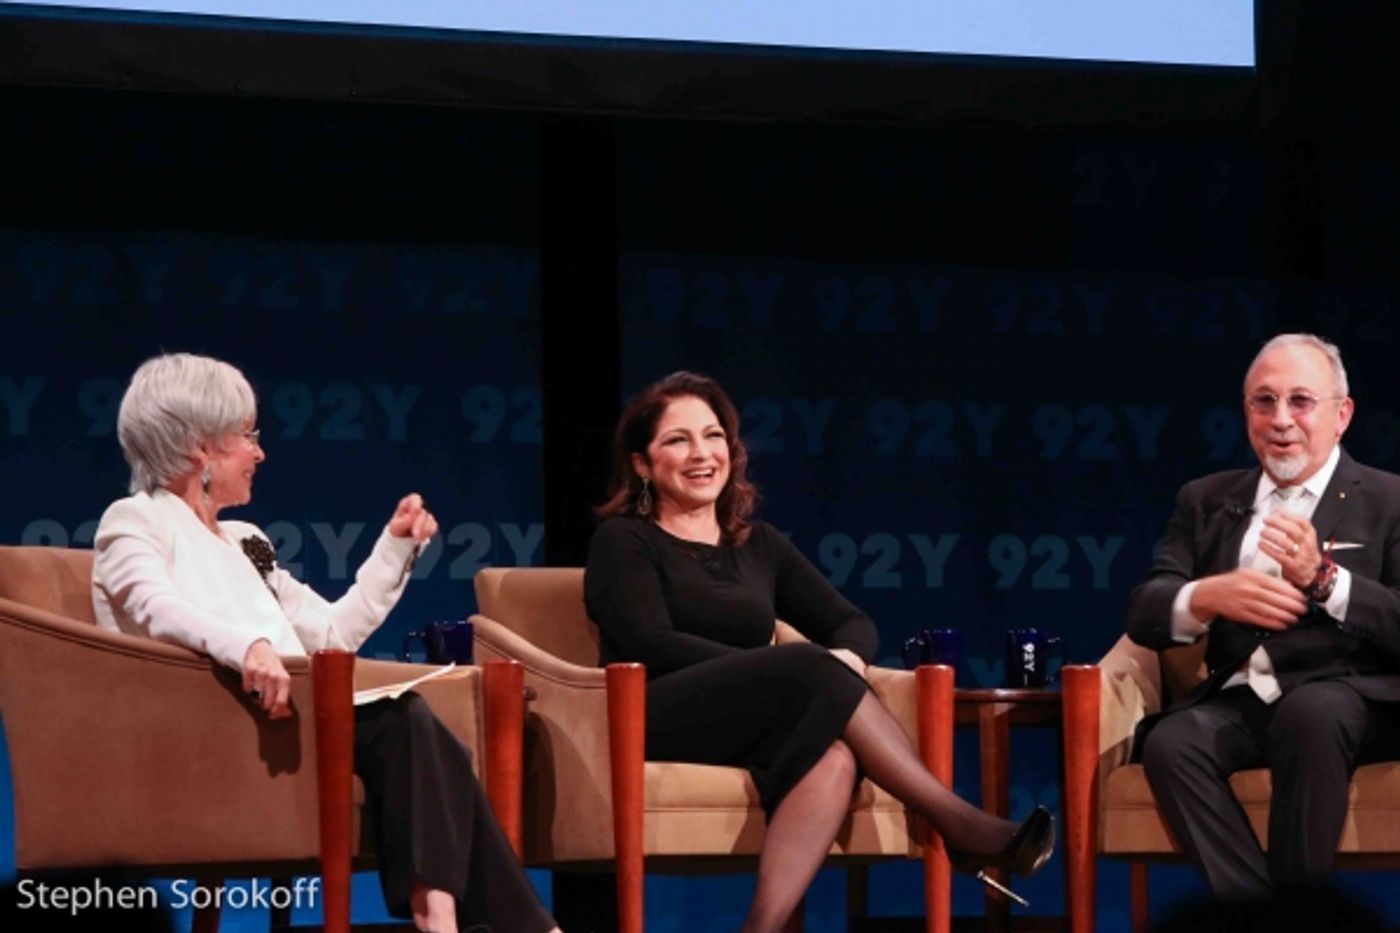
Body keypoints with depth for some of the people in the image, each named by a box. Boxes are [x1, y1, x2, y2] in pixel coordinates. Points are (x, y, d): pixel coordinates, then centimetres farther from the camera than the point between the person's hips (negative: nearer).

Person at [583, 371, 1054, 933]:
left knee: (833, 756, -33)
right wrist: (817, 671, -17)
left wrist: (845, 662, -11)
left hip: (754, 729, 5)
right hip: (654, 725, -5)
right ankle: (958, 825, -30)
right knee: (812, 670, -29)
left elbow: (853, 623, 18)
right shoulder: (624, 541, 7)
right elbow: (652, 644, -10)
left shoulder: (758, 545, 24)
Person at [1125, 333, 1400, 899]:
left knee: (1310, 711, -37)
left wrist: (1323, 577, -21)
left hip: (1350, 699, -3)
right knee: (1169, 742, -29)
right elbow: (1144, 613, 9)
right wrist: (1208, 597, -14)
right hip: (1242, 700, 3)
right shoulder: (1207, 501, 19)